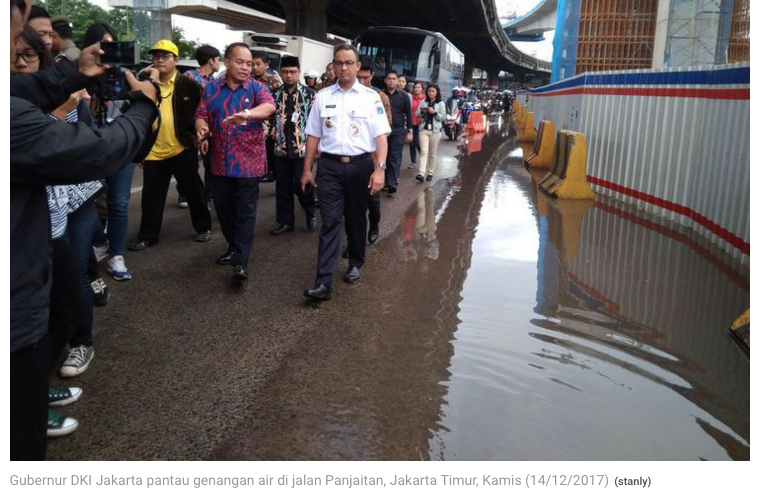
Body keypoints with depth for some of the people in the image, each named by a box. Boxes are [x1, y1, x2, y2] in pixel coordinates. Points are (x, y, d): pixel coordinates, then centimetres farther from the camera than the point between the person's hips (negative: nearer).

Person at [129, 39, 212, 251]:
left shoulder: (188, 84, -3)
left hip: (182, 149, -3)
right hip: (154, 152, 4)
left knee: (193, 192, 9)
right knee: (151, 197, 8)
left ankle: (203, 228, 25)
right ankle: (147, 236, 19)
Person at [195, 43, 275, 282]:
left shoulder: (257, 88, -4)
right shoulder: (211, 89, 7)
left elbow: (269, 106, -24)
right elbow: (201, 115, 6)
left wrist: (246, 114, -44)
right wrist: (201, 130, -19)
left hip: (248, 162, -4)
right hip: (220, 162, 4)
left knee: (245, 212, -2)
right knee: (223, 208, 14)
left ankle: (241, 262, 0)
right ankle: (234, 247, 33)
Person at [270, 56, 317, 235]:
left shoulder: (309, 94, -2)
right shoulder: (275, 94, 8)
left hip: (303, 147, -4)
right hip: (281, 148, 4)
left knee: (301, 184, -4)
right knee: (282, 187, 7)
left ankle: (311, 213, 23)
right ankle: (286, 222, 20)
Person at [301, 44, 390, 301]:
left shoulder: (371, 96, 0)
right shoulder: (322, 96, 6)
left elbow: (380, 135, -4)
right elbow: (313, 135, 9)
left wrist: (379, 169, -14)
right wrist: (307, 169, 7)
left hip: (360, 165, 0)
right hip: (329, 166, 1)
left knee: (356, 219, 14)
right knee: (330, 222, -4)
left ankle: (355, 264, 34)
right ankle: (323, 282, -6)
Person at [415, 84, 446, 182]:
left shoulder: (440, 103, 2)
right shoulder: (423, 102, 9)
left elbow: (443, 117, -3)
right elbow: (416, 114, 8)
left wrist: (434, 112, -17)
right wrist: (422, 112, -11)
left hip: (435, 130, -1)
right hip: (424, 129, 1)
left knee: (432, 153, 6)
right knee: (424, 151, -10)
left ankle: (430, 173, 15)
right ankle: (421, 173, -20)